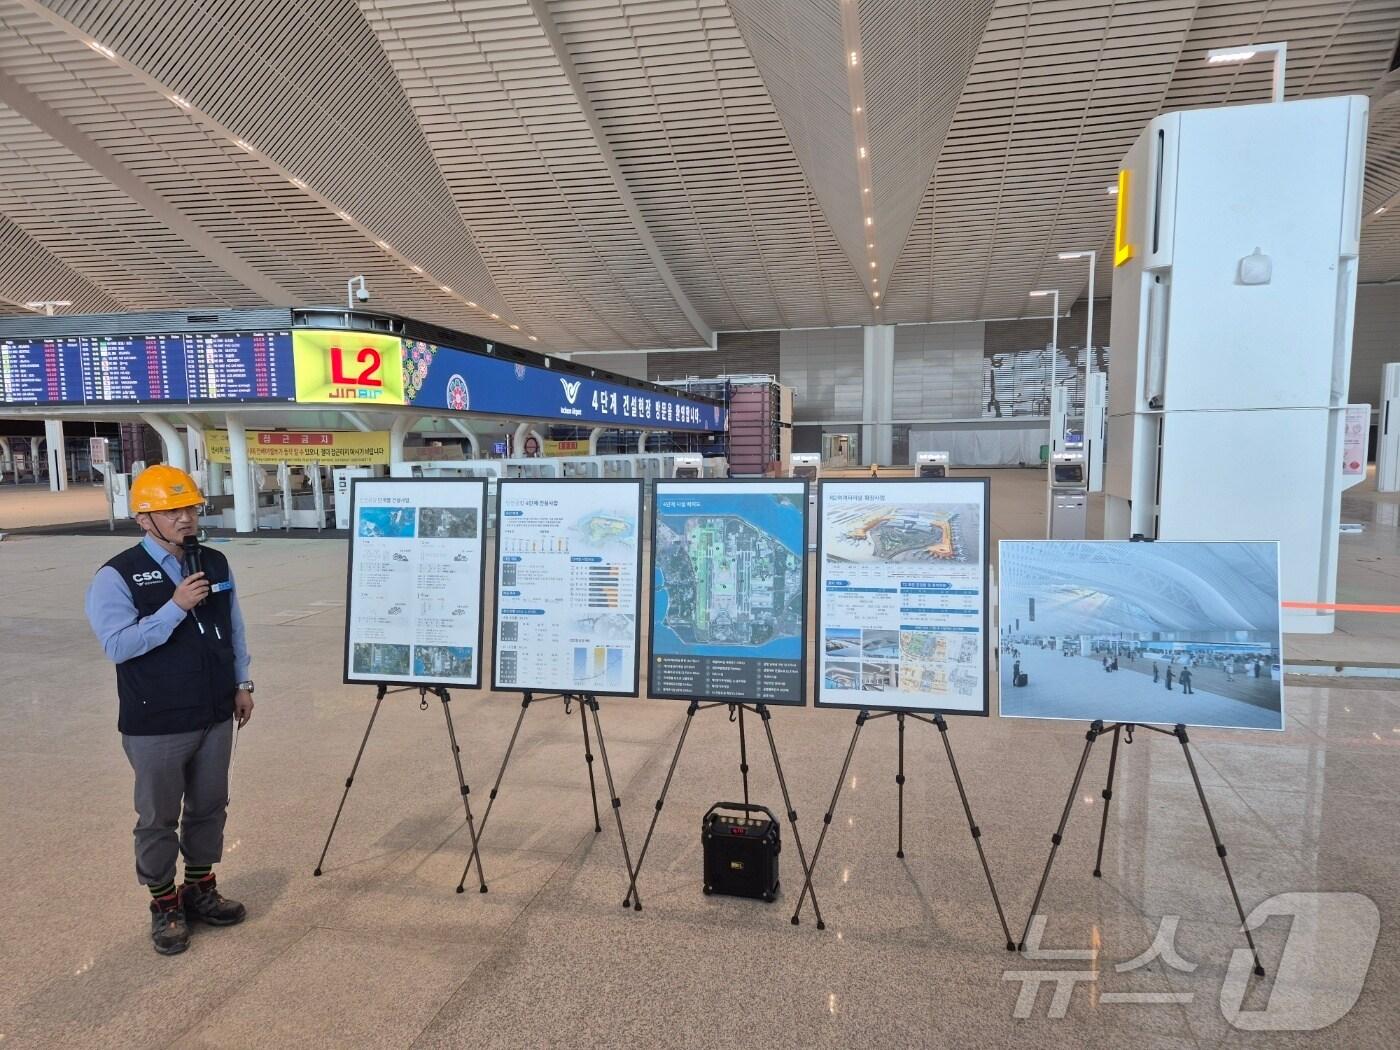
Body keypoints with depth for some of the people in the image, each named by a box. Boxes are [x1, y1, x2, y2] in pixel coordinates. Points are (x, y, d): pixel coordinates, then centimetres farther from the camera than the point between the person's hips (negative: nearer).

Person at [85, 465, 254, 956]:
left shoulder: (216, 563, 4)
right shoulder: (117, 576, -12)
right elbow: (118, 645, -21)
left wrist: (241, 683, 9)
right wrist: (176, 606, -28)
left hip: (215, 715, 5)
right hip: (156, 725, -5)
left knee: (210, 807, 16)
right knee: (158, 818, 10)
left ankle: (200, 888, 34)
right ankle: (164, 904, 28)